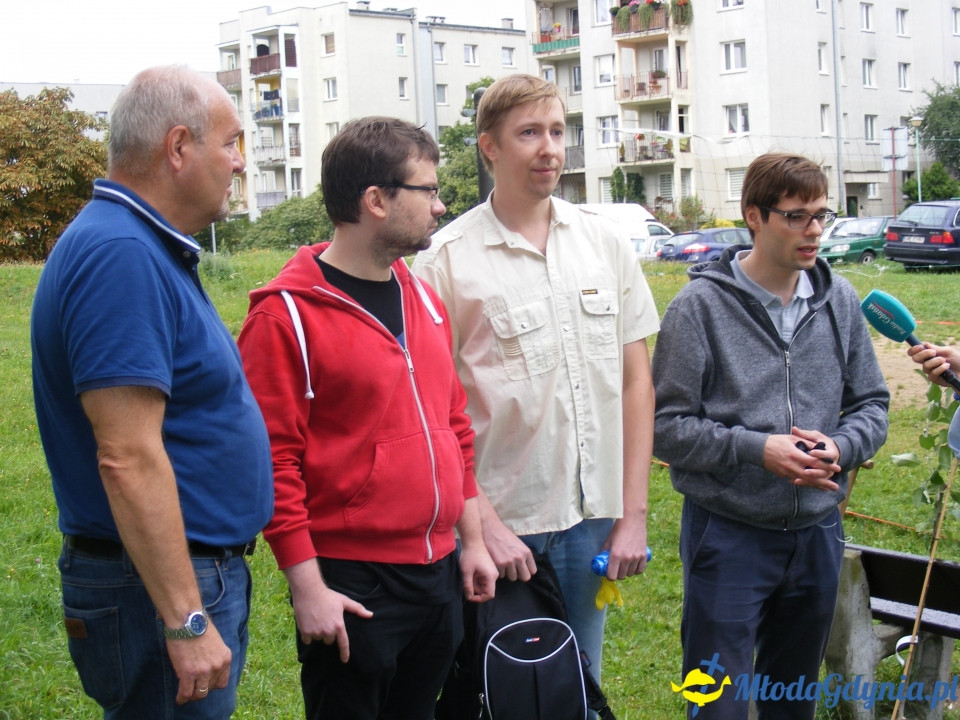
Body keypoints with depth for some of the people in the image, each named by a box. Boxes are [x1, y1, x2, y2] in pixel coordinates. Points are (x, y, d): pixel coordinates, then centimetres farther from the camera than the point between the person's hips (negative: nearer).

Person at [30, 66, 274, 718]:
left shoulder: (152, 250, 13)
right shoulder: (122, 255, -21)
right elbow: (128, 457, -26)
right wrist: (186, 622, -25)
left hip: (205, 566, 10)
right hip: (161, 588, -10)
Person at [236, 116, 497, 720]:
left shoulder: (425, 301, 11)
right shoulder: (287, 315, -13)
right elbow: (272, 460, -15)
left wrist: (473, 540, 14)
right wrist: (308, 588, -16)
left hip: (439, 574, 7)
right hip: (350, 585, -7)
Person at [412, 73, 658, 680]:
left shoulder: (605, 242, 6)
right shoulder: (448, 260, -7)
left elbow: (636, 379, 8)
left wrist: (634, 512, 4)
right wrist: (483, 524, -13)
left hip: (593, 518, 4)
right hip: (502, 523, -4)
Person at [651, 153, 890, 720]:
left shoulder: (839, 300, 2)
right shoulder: (701, 305, -11)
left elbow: (871, 403, 9)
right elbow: (667, 425, -11)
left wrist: (840, 447, -11)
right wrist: (756, 449, -20)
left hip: (817, 530, 4)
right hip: (729, 531, -4)